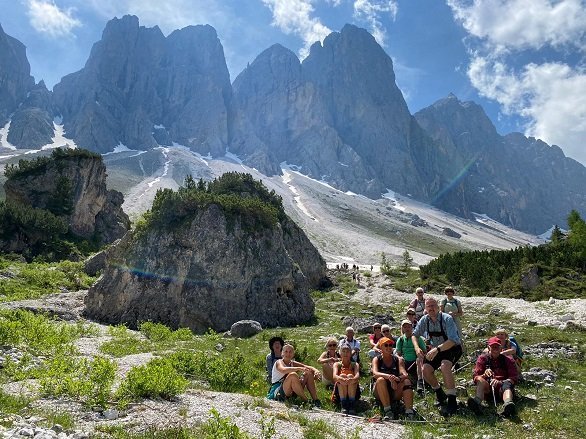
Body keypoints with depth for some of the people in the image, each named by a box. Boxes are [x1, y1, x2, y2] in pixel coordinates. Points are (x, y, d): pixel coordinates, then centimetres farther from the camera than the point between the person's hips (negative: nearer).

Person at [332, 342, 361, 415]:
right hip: (340, 392, 0)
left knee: (350, 376, -25)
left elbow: (357, 376, -18)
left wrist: (352, 379, -44)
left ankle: (352, 405, -30)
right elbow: (335, 376, -17)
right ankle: (343, 406, -31)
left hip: (353, 392, 0)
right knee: (342, 376, -25)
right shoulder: (337, 364, 5)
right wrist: (341, 379, -43)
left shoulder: (355, 365, 4)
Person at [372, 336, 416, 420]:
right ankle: (387, 411, -35)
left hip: (395, 393, 2)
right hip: (380, 394, -1)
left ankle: (409, 412, -35)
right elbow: (375, 373, -17)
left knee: (407, 381, -24)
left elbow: (405, 374, -11)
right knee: (380, 380, -31)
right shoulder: (377, 359, 3)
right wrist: (388, 376, -38)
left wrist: (396, 379, -34)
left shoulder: (398, 359, 7)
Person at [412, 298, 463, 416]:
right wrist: (417, 348, -14)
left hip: (453, 348, -6)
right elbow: (414, 335, 5)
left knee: (444, 366, -34)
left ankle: (452, 401, -25)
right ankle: (440, 394, 15)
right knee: (426, 369, -13)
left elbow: (453, 340, -34)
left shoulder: (447, 319, -24)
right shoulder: (424, 320, -7)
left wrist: (437, 349, -44)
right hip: (436, 350, 6)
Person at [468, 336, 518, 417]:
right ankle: (477, 401, -61)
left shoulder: (508, 360, 11)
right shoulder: (482, 358, 11)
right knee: (480, 380, -30)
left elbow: (514, 378, -3)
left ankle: (507, 405, -66)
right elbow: (475, 377, 3)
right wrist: (484, 375, -21)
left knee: (507, 383, -33)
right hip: (487, 388, 1)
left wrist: (500, 382, -22)